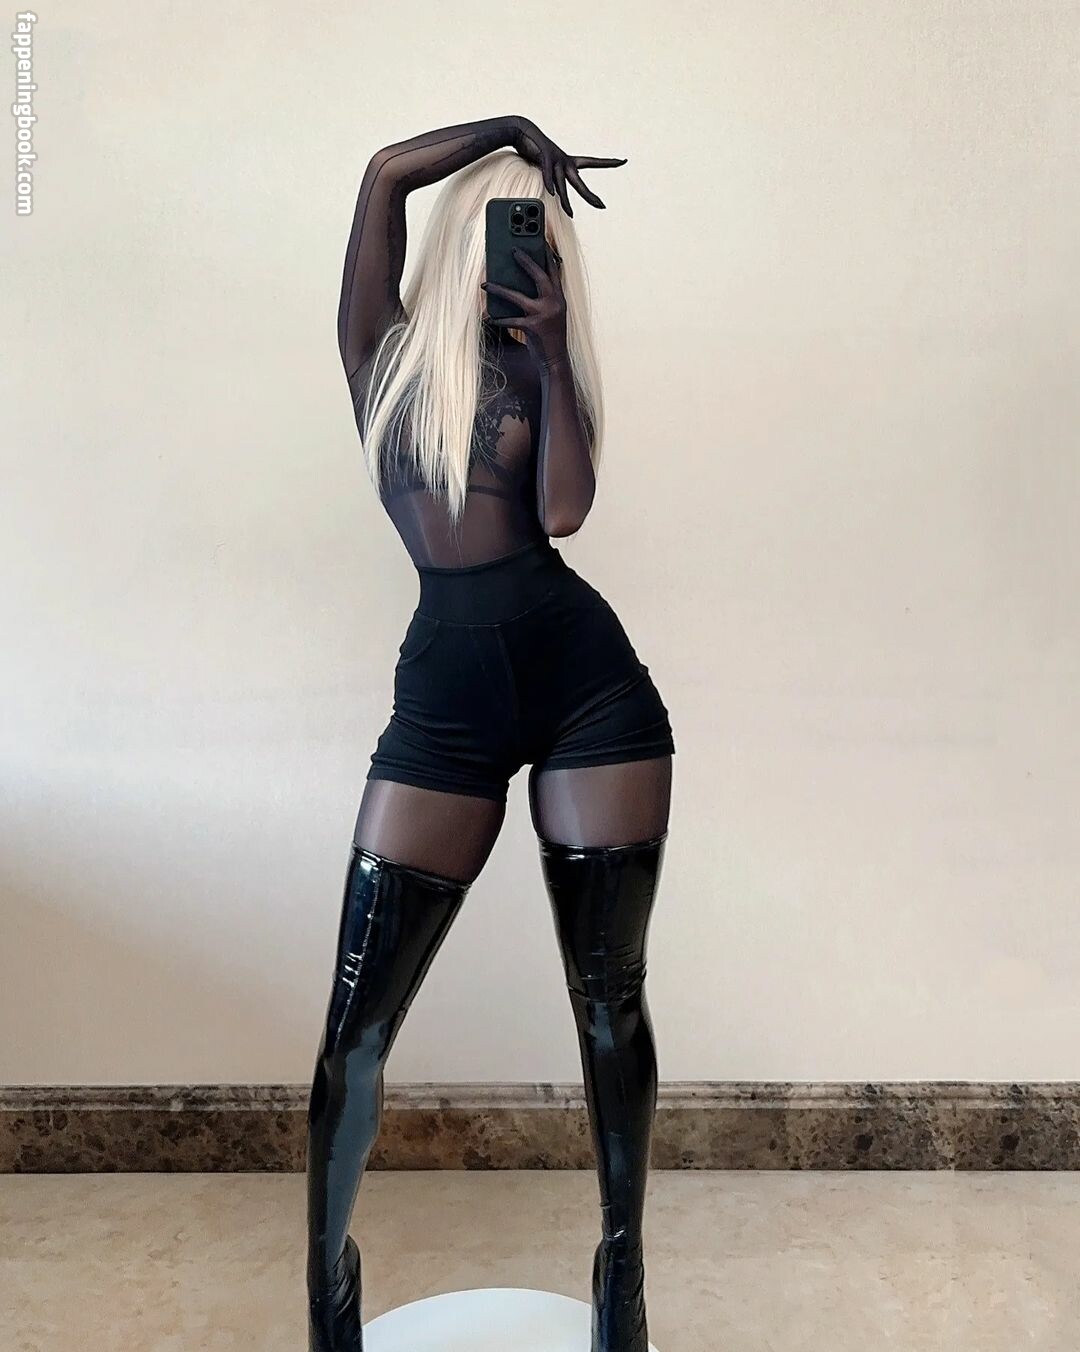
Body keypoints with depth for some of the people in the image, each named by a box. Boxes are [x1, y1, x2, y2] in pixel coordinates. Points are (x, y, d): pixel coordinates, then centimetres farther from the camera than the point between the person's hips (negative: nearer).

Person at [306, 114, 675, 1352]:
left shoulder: (540, 368, 16)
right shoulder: (387, 349, 14)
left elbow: (563, 511, -3)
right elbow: (384, 170, 3)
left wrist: (549, 348, -1)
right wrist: (510, 132, 13)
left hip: (588, 678, 2)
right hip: (446, 689, -1)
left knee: (609, 996, 9)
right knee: (355, 1028, 1)